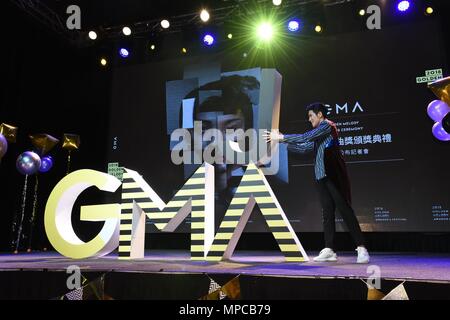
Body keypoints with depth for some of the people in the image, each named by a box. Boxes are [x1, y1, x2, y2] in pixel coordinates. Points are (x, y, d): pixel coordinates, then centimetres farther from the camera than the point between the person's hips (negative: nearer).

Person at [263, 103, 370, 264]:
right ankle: (329, 250, 7)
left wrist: (281, 137, -8)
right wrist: (282, 140, 16)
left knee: (345, 209, -8)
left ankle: (361, 249, -3)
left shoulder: (327, 125, -3)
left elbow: (304, 137, -12)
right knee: (327, 212, 5)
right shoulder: (317, 136, 21)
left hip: (334, 175, -8)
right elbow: (302, 147, 23)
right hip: (322, 176, 8)